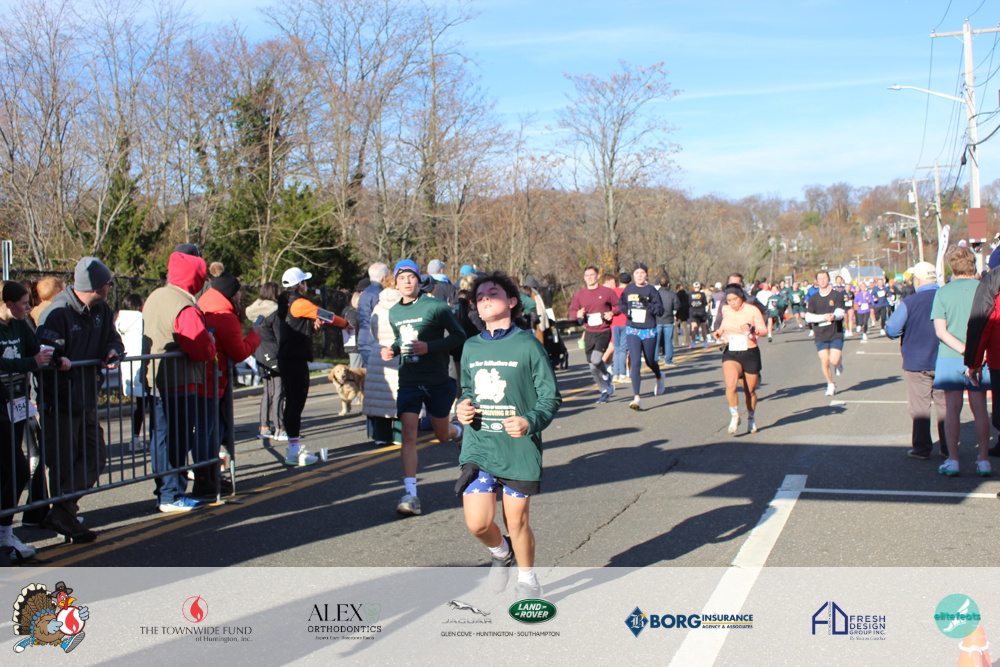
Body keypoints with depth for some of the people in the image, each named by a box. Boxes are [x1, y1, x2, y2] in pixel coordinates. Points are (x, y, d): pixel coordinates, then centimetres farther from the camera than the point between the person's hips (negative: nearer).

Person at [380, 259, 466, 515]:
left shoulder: (436, 306, -10)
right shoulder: (394, 313, 7)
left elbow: (459, 336, -9)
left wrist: (430, 346, -22)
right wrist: (392, 349, 1)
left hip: (438, 381, -3)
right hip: (409, 381, 3)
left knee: (442, 434, 13)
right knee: (408, 434, -11)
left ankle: (461, 432, 51)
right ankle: (410, 494, -10)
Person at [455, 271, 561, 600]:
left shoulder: (527, 345, -6)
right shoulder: (471, 347, 9)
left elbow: (550, 396, -4)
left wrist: (531, 422, -22)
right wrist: (462, 408, 1)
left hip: (519, 448, -3)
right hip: (478, 447, 3)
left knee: (517, 522, 6)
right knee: (477, 523, -5)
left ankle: (527, 579, 33)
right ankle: (501, 552, 30)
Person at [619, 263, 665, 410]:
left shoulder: (651, 290, -5)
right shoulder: (628, 290, 3)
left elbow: (660, 310, -9)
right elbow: (621, 304, 19)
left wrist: (647, 304, -25)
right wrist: (626, 310, -2)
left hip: (649, 331, -1)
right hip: (632, 331, 1)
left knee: (650, 361, 14)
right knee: (635, 363, -11)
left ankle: (659, 377, 50)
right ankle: (637, 398, -12)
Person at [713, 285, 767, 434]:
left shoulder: (752, 310, -6)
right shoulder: (725, 310, 5)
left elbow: (764, 330, -9)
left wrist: (752, 329, -28)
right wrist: (719, 332, 5)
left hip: (750, 353, -1)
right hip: (730, 353, 2)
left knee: (750, 391, 9)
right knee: (731, 385, -23)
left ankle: (751, 419, 33)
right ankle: (734, 417, -6)